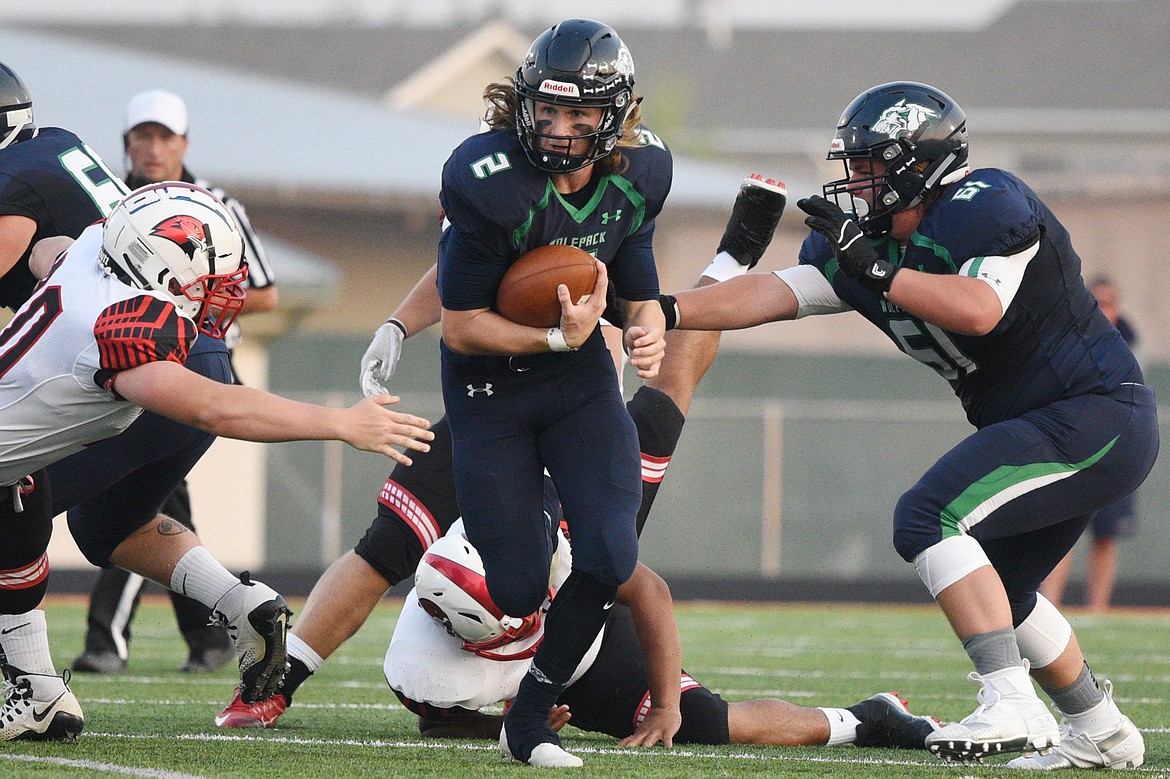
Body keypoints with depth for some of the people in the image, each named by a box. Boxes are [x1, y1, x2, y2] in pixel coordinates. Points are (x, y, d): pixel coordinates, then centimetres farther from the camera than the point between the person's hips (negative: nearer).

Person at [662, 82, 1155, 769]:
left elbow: (978, 310, -32)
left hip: (1099, 413, -10)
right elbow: (770, 293, 0)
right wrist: (660, 311, -10)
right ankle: (1103, 733, 36)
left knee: (928, 518, -22)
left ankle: (1013, 707, -26)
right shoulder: (863, 243, 8)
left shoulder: (983, 207, -17)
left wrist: (874, 268, -29)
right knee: (997, 593, 22)